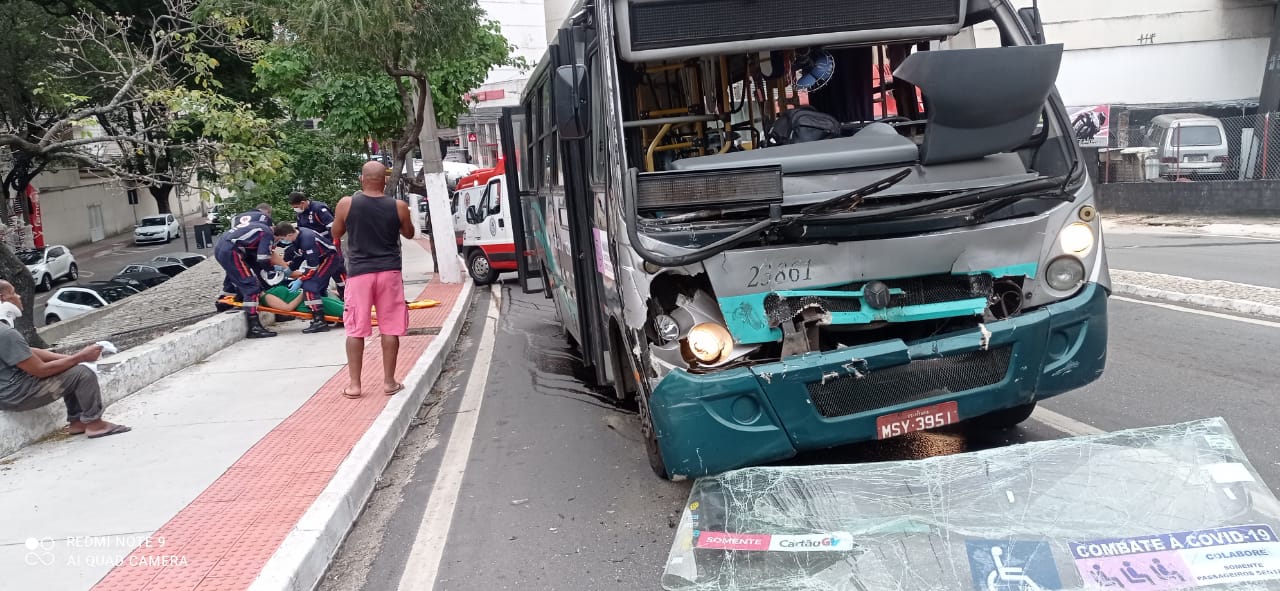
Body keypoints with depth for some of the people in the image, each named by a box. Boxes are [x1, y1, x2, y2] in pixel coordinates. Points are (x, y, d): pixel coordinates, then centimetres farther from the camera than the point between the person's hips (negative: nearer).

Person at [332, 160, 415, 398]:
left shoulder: (346, 204, -6)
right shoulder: (398, 206, -5)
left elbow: (336, 234, 9)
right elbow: (409, 234, 13)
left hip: (359, 272, 0)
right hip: (389, 272, 0)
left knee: (355, 329, 6)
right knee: (390, 328, 7)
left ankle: (354, 384, 9)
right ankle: (389, 381, 12)